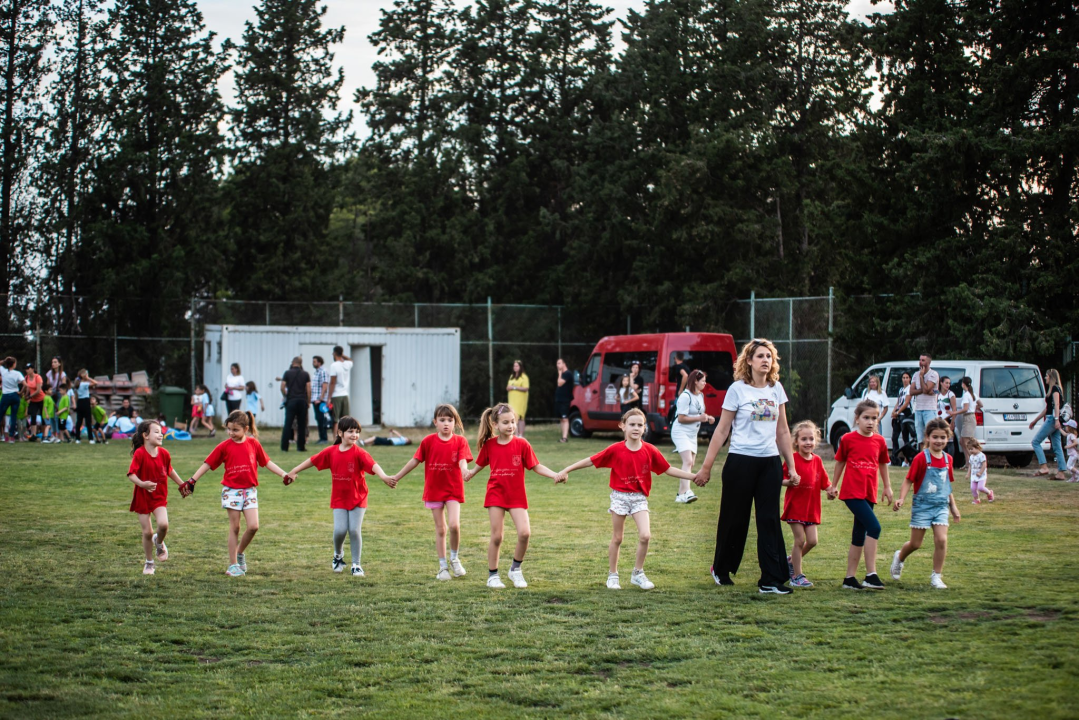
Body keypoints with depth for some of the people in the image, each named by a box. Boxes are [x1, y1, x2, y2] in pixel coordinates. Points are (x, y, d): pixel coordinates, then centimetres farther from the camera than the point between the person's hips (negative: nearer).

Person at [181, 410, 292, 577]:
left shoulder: (253, 443, 2)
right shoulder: (224, 446, -2)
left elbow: (266, 462, 12)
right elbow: (208, 464, 2)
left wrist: (283, 474, 7)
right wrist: (192, 481, -2)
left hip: (249, 490, 2)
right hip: (231, 490, -2)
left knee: (253, 526, -8)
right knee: (234, 527, 1)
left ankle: (240, 552, 17)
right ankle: (233, 565, 9)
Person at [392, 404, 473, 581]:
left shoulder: (460, 441, -4)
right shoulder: (428, 441, -1)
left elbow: (463, 461, -17)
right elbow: (415, 460, 5)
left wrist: (465, 471, -41)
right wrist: (396, 477, 7)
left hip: (453, 490, -1)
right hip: (433, 490, 1)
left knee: (454, 525, -17)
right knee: (440, 529, 7)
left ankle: (454, 558, 8)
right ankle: (443, 566, 16)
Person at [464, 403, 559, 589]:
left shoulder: (521, 444, -6)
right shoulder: (489, 445, -1)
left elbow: (536, 467, -4)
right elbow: (481, 464, 16)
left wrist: (554, 475, -16)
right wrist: (470, 473, 2)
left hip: (517, 496, -1)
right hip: (495, 494, 1)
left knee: (524, 532, -15)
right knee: (496, 536, -1)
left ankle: (516, 569, 8)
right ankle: (492, 575, 15)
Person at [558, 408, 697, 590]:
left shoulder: (649, 450, -4)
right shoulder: (616, 450, -8)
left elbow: (668, 470, 2)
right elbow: (591, 461, -4)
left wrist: (693, 476, -3)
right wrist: (566, 471, -4)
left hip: (639, 497, 1)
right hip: (620, 495, -1)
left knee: (645, 536, -13)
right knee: (617, 539, 6)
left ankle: (638, 574, 5)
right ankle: (612, 575, 22)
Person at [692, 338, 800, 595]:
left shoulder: (776, 389, 8)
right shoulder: (738, 389, -4)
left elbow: (782, 431, 14)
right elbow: (722, 431, -2)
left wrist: (792, 467, 11)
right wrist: (706, 466, -4)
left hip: (770, 463, 4)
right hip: (741, 461, -4)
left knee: (770, 520, 0)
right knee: (735, 519, 7)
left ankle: (771, 580, 0)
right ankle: (721, 569, 27)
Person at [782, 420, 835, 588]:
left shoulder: (817, 461, 5)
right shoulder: (792, 460, -10)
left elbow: (823, 482, 13)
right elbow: (782, 480, -9)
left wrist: (830, 490, -6)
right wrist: (790, 482, -29)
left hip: (812, 508, 5)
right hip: (795, 505, -5)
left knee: (812, 541, 3)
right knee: (800, 540, -5)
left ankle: (791, 560, 28)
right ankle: (797, 576, 6)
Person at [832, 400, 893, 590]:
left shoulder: (879, 441, 7)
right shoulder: (848, 439, -3)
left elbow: (883, 465, 20)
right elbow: (840, 463, 8)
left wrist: (887, 487, 19)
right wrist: (834, 486, 13)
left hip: (869, 494, 6)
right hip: (852, 492, -6)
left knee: (859, 535, 10)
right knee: (874, 527, -20)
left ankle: (849, 578, 18)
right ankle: (871, 575, -18)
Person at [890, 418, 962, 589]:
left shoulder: (948, 459, 5)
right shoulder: (921, 458, -12)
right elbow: (908, 481, -10)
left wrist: (953, 506, 18)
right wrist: (901, 499, -22)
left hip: (941, 506, 4)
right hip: (922, 505, -4)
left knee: (941, 540, -11)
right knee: (915, 543, 6)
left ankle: (936, 576, 0)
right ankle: (900, 557, 38)